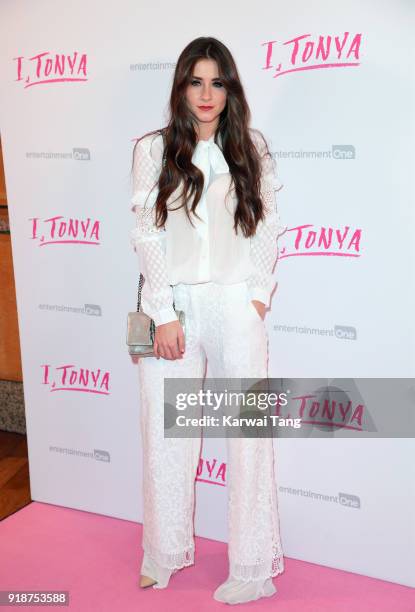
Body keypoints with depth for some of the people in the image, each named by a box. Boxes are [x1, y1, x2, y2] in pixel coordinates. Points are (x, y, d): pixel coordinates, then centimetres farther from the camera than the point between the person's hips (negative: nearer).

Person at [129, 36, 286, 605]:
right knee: (167, 433, 8)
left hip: (237, 306, 1)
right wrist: (164, 314, -8)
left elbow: (267, 228, 9)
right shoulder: (153, 149, 2)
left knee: (250, 431, 4)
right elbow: (147, 235, -2)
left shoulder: (252, 148, 7)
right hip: (174, 306, 0)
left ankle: (253, 567, 18)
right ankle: (164, 551, 29)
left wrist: (258, 293, 0)